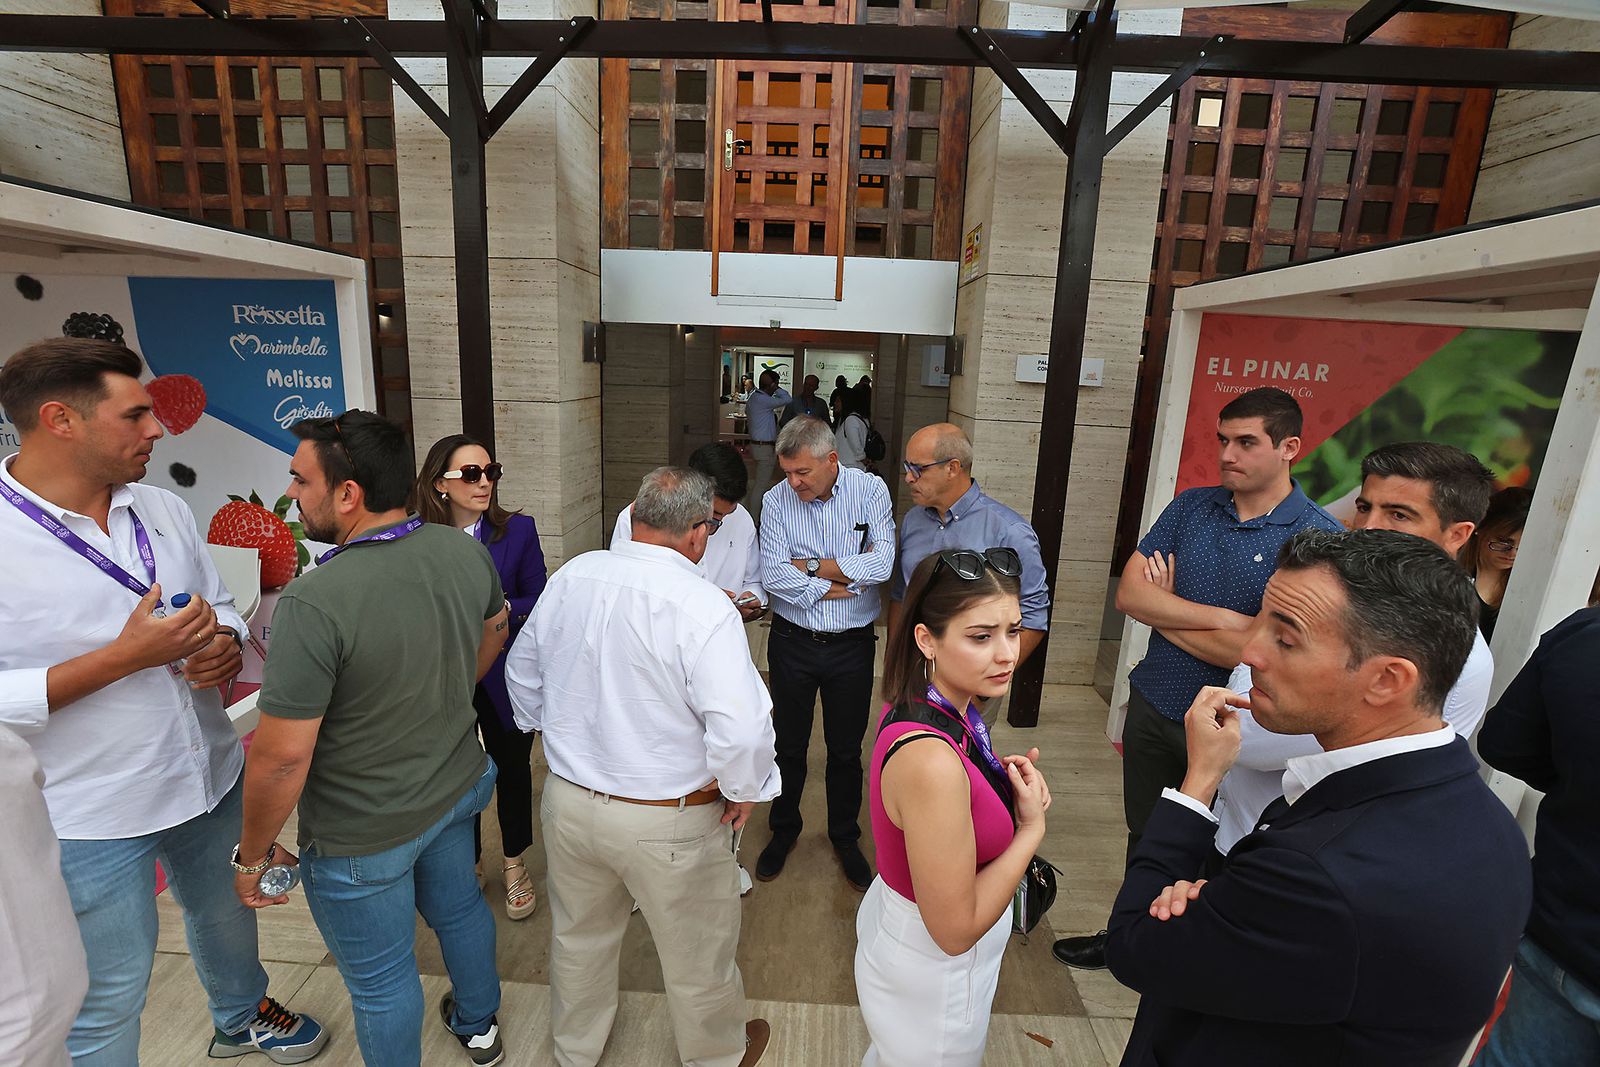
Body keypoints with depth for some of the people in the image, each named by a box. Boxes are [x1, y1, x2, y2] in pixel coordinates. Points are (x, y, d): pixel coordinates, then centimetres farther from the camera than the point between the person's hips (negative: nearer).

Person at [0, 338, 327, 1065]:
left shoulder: (165, 510, -1)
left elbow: (220, 606, 9)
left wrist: (224, 647, -12)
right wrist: (125, 657, -27)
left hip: (210, 779, 6)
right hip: (90, 816, -5)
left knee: (227, 914, 28)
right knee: (107, 1003, 14)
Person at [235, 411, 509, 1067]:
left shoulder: (313, 602, -31)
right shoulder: (466, 552, -11)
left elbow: (282, 755, -25)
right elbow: (494, 632, 8)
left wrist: (254, 854, -7)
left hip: (361, 835, -7)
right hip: (456, 787, 7)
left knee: (380, 981, 19)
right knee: (458, 907, 31)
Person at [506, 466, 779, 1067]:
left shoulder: (571, 576, -8)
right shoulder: (702, 607, -26)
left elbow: (522, 669, 7)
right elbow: (741, 728, -33)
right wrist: (744, 791, -12)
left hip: (567, 799, 6)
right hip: (667, 823, -5)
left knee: (578, 935, 30)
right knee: (697, 952, 23)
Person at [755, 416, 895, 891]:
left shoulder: (870, 490, -9)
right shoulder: (776, 500, -7)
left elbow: (881, 564, -21)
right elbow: (774, 576, -17)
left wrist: (809, 565, -15)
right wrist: (832, 584, -16)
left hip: (852, 645, 0)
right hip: (792, 642, 1)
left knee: (846, 750, 16)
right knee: (788, 745, 17)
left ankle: (845, 837, 40)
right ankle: (784, 830, 42)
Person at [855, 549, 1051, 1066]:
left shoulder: (930, 707, -10)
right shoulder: (931, 758, -37)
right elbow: (955, 928, -28)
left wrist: (1001, 777, -10)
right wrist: (1032, 827, -21)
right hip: (933, 972, -7)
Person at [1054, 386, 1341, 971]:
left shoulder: (1319, 538, -16)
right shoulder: (1191, 506, -1)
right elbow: (1129, 592, -9)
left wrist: (1165, 609, -14)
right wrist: (1220, 618, -21)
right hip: (1154, 704, 4)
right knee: (1145, 836, 23)